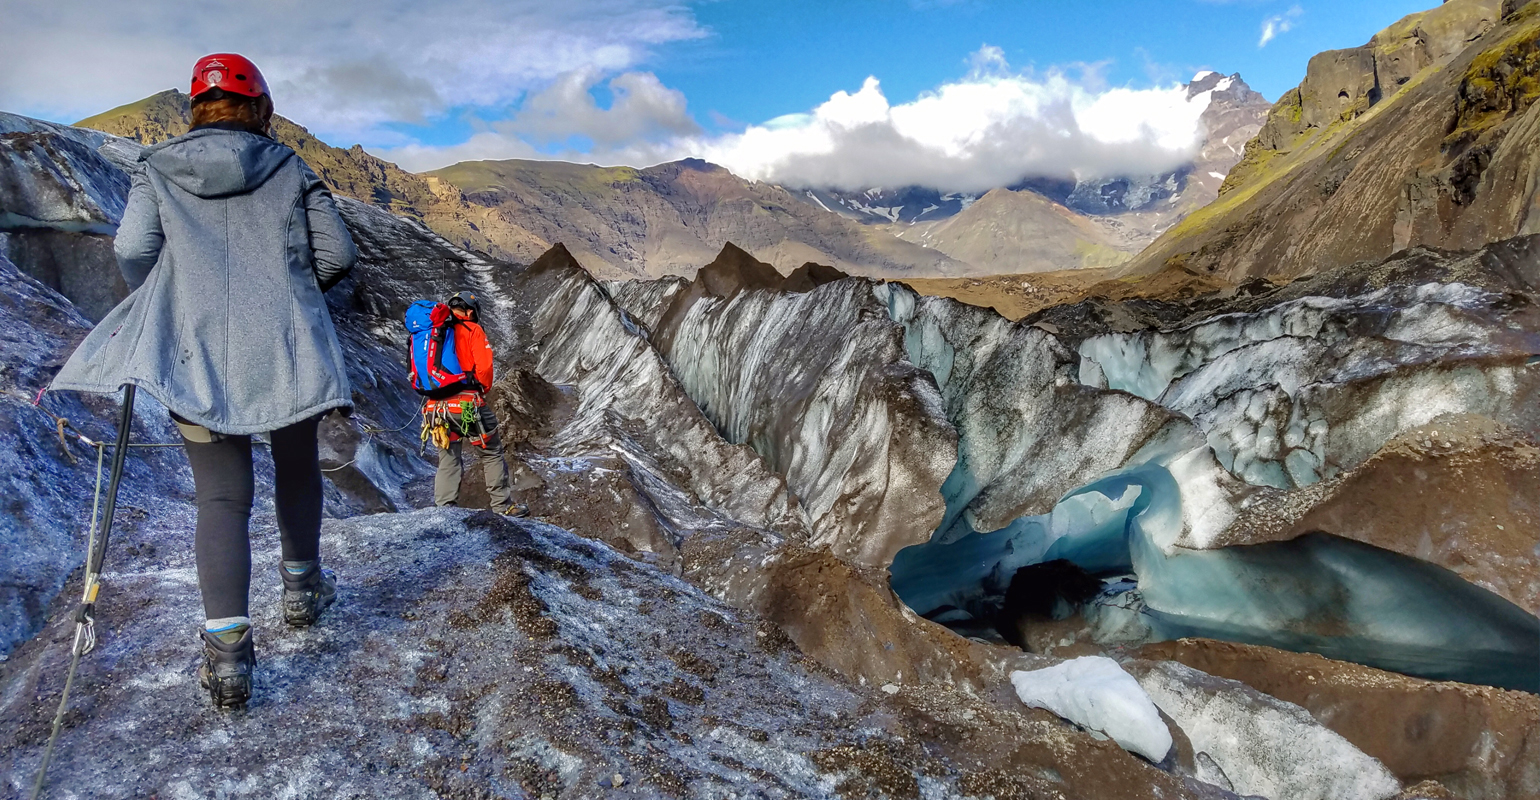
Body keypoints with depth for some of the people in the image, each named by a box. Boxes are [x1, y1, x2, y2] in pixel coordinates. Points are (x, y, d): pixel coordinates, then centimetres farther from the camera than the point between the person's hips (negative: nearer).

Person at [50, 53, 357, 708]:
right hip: (287, 349, 0)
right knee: (296, 469, 22)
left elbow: (132, 251, -3)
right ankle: (301, 587, 37)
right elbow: (337, 254, 2)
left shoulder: (156, 169, 7)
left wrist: (165, 302, 17)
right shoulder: (290, 169, 6)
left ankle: (227, 650, -9)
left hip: (197, 352, 0)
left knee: (221, 496, 1)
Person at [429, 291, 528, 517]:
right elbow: (484, 366, -12)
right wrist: (483, 389, 5)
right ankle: (503, 505, 15)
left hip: (437, 407, 5)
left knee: (447, 461, 13)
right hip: (467, 403, -5)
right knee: (491, 454, 10)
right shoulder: (472, 330, -2)